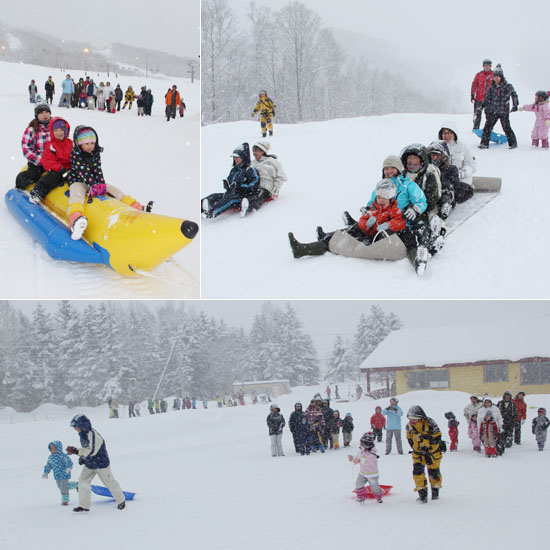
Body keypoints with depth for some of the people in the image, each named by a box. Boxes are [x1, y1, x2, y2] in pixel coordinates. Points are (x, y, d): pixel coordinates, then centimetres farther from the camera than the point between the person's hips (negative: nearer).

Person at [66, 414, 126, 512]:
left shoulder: (92, 434, -29)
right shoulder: (83, 434, 2)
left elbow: (92, 451, -35)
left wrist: (76, 451, -36)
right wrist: (82, 457, 6)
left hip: (101, 463, -8)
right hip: (89, 464, 8)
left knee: (109, 482, 8)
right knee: (83, 482, -3)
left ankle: (121, 500, 29)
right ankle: (84, 505, 2)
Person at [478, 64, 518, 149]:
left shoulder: (508, 86, -4)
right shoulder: (492, 87, 5)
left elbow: (514, 95, 7)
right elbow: (488, 98, 13)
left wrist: (515, 105, -2)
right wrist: (486, 108, 11)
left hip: (504, 112, -3)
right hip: (493, 111, 3)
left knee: (506, 128, -4)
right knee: (487, 126, -3)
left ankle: (513, 142, 12)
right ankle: (484, 143, 5)